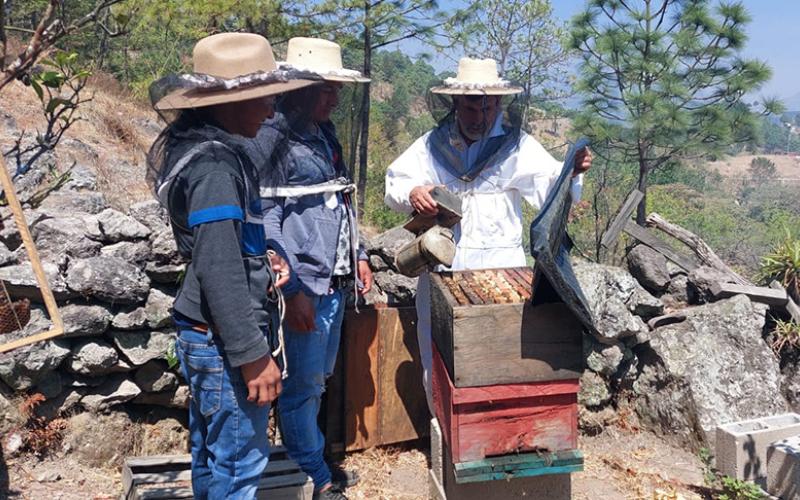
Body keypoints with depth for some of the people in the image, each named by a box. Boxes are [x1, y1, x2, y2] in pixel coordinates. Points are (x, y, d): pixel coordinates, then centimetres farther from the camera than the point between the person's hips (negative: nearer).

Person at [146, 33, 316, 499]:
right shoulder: (215, 164, -21)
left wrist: (260, 256, 6)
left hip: (204, 334, 10)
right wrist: (253, 354, -22)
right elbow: (219, 271, -26)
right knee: (241, 461, 4)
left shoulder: (205, 147, 9)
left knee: (212, 453, 21)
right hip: (225, 342, -10)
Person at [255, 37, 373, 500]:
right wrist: (293, 290, -20)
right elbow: (266, 221, -18)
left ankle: (308, 457, 34)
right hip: (303, 286, -8)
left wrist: (359, 255, 16)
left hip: (335, 282, 8)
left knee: (320, 377, 18)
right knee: (303, 383, 4)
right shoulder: (272, 139, -14)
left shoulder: (325, 133, 12)